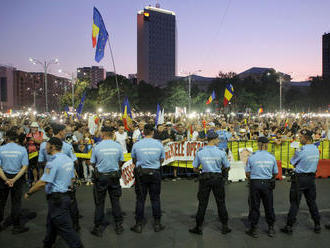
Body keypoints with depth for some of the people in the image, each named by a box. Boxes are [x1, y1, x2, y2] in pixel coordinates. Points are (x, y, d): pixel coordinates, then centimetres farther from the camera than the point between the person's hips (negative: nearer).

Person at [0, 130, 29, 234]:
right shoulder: (22, 149, -8)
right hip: (17, 177, -1)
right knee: (16, 202, 8)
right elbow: (24, 167, -12)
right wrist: (14, 179, -13)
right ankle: (16, 226, 16)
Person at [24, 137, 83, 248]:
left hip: (56, 199, -9)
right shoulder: (69, 160, 9)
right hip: (66, 195, 9)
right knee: (51, 224, 23)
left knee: (65, 228, -2)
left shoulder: (53, 162, -19)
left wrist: (29, 193, -9)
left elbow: (43, 183, -22)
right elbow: (71, 179, 15)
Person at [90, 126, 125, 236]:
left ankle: (98, 228, 19)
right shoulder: (118, 146, -5)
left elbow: (93, 163, -2)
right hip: (114, 176, 2)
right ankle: (119, 225, 22)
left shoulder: (96, 147, -11)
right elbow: (120, 162, 3)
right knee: (115, 201, 14)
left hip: (100, 177, -2)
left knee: (99, 203, 10)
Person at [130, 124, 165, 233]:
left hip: (140, 174, 0)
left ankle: (139, 225, 16)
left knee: (140, 199, 8)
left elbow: (134, 161, 5)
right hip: (155, 173, 1)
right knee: (155, 199, 11)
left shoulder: (136, 145, -7)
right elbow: (162, 160, 7)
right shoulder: (159, 144, -5)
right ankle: (157, 224, 19)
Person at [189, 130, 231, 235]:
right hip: (217, 178, -1)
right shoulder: (221, 152, -7)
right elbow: (227, 167, 3)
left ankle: (198, 227, 15)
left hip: (204, 178, 1)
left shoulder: (200, 152, -3)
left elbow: (195, 169, 2)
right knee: (221, 202, 12)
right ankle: (225, 227, 22)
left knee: (202, 203, 8)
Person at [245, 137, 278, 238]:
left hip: (255, 184, -2)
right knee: (269, 206, 14)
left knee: (254, 207, 7)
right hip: (268, 184, 2)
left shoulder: (252, 157, -7)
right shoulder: (272, 157, -1)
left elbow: (247, 173, -3)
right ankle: (271, 229, 25)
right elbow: (275, 173, 7)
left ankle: (253, 230, 15)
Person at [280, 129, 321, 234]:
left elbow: (293, 163, -7)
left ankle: (289, 226, 6)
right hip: (311, 177, 6)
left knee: (295, 203, 0)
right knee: (312, 202, 17)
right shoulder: (316, 150, 4)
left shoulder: (301, 150, -18)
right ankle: (317, 225, 25)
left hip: (300, 178, -6)